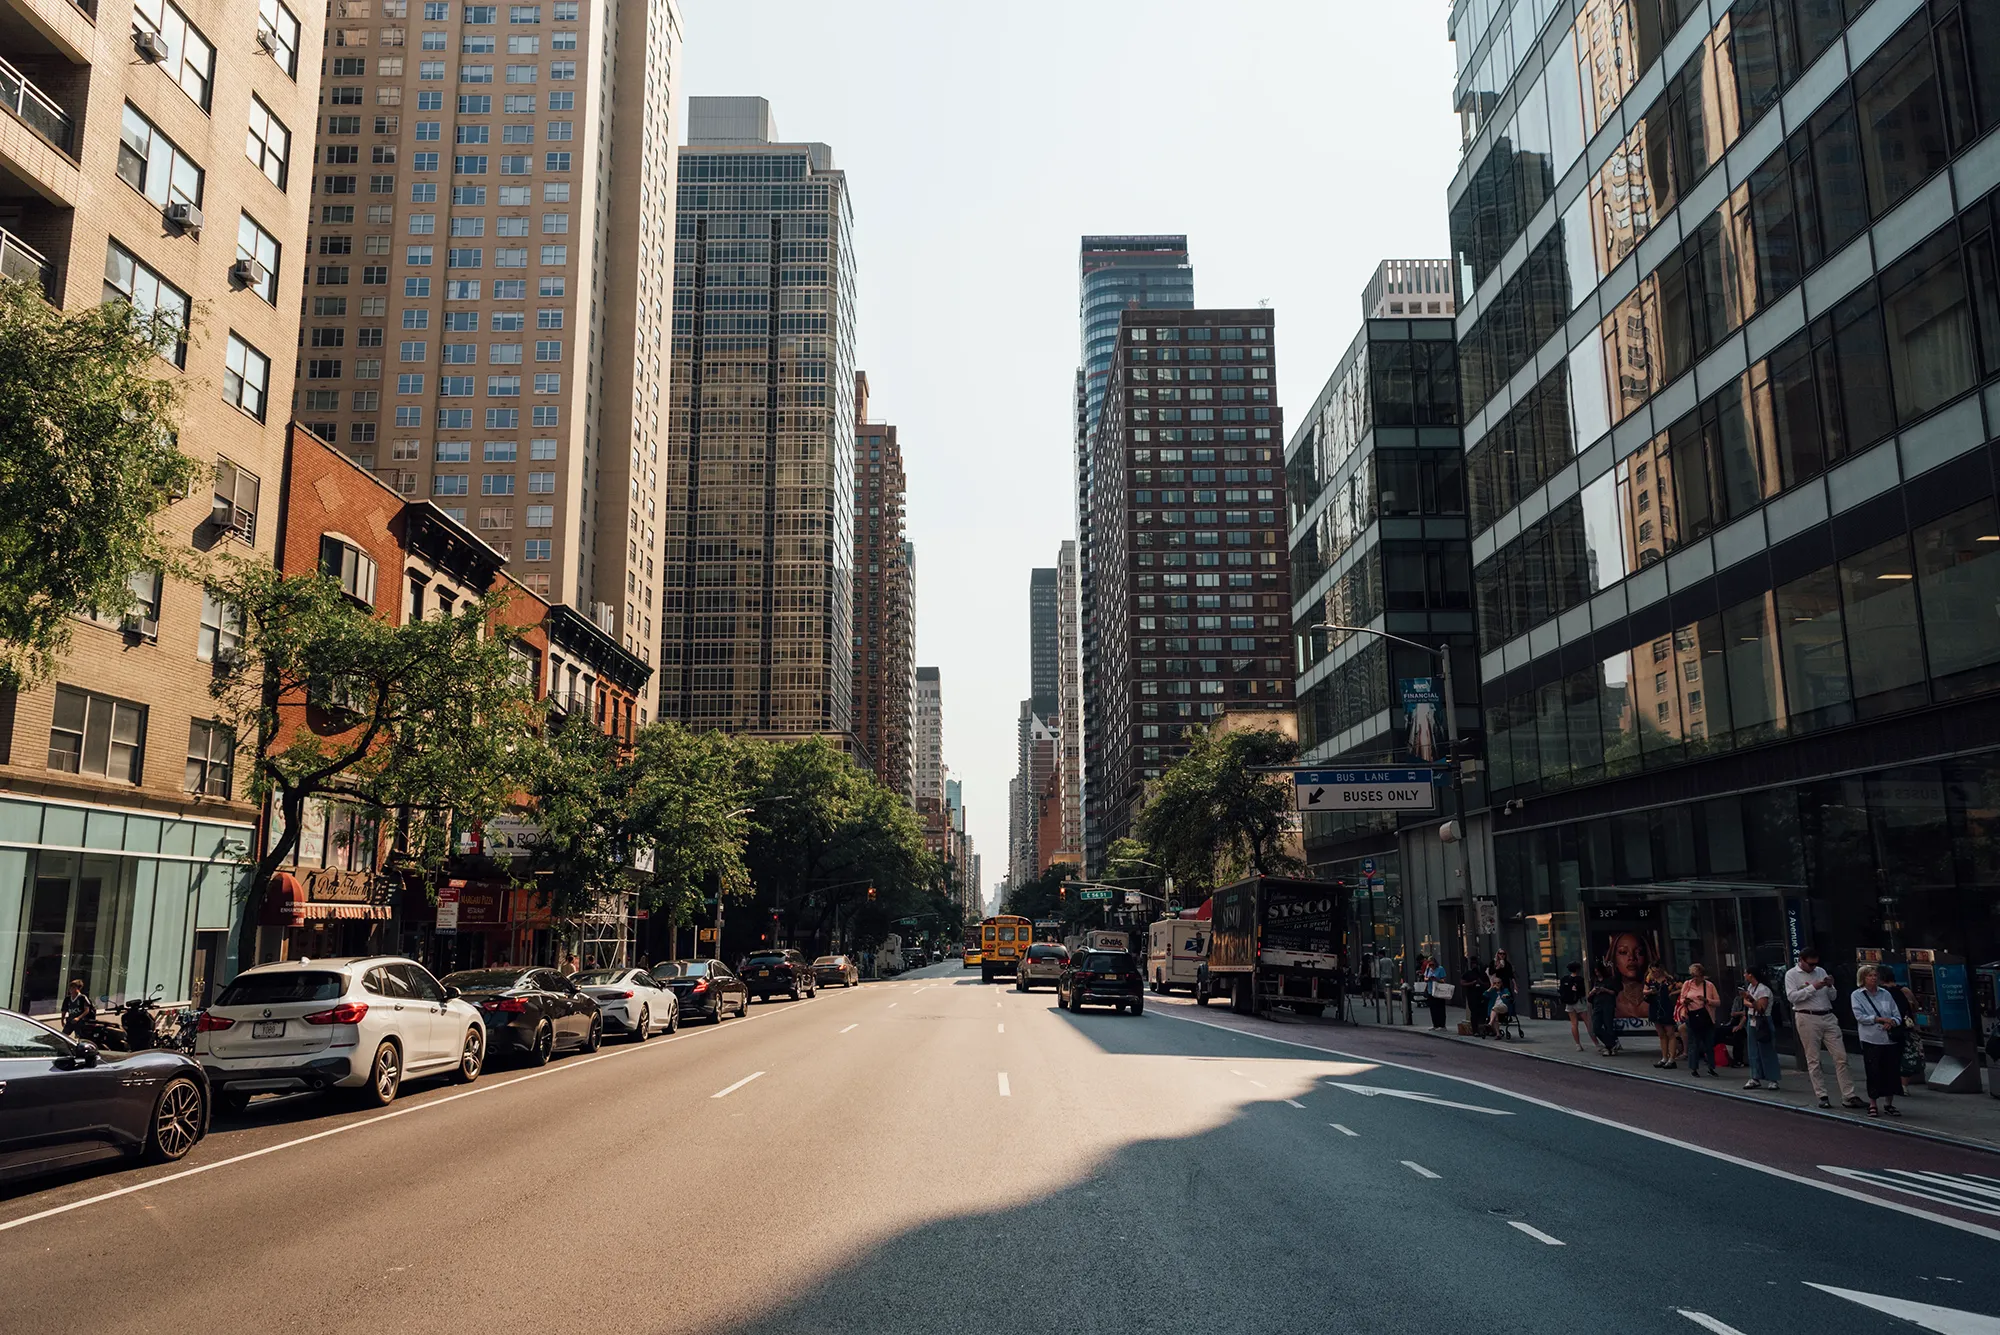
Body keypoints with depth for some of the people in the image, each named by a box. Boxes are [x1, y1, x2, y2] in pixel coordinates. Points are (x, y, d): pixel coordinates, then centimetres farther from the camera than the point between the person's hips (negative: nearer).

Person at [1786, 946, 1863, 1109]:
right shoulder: (1791, 974, 0)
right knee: (1813, 1060, 1)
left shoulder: (1821, 971, 14)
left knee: (1841, 1056, 0)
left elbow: (1832, 997, 15)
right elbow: (1791, 997, -13)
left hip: (1828, 1017, 5)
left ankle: (1848, 1097, 3)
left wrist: (1830, 986, -5)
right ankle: (1821, 1096, 8)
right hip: (1807, 1018, -5)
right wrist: (1813, 987, -15)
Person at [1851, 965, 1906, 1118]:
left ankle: (1889, 1104, 20)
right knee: (1874, 1073, -1)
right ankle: (1873, 1105, 11)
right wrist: (1881, 1019, -14)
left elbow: (1898, 1015, 9)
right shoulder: (1857, 995, 2)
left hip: (1890, 1040, 4)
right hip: (1871, 1040, -3)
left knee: (1892, 1072, 6)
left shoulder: (1885, 993, 12)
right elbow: (1860, 1016, -9)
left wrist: (1891, 1022, -11)